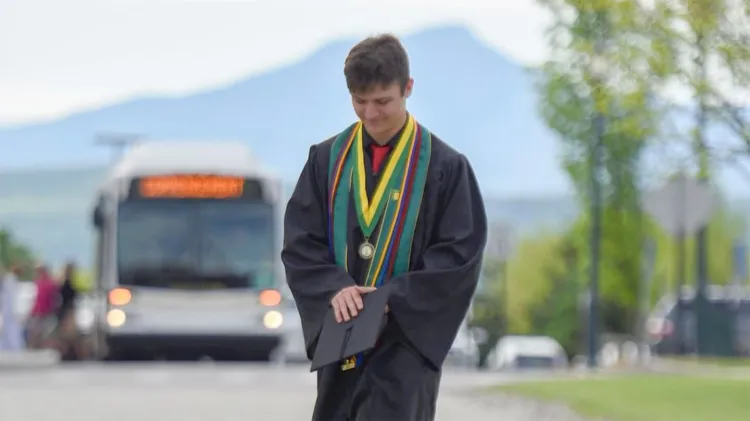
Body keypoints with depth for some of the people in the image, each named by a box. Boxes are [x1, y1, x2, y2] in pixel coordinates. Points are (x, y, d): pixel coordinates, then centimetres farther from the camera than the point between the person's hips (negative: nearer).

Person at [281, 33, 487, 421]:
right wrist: (334, 288, -15)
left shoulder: (445, 167, -4)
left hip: (407, 338, -4)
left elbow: (462, 254, -6)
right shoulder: (327, 160, 6)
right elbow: (299, 241, 4)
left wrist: (393, 298, -16)